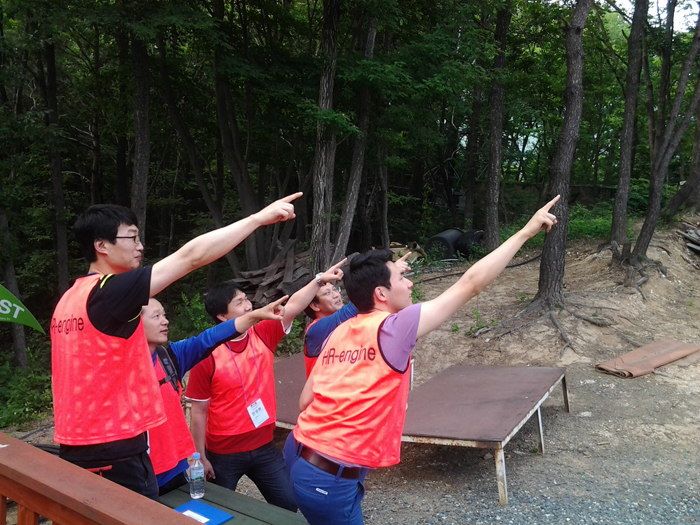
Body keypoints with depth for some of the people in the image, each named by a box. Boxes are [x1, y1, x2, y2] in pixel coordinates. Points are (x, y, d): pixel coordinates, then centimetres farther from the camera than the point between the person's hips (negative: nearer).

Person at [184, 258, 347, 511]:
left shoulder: (263, 335, -6)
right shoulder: (207, 355, -17)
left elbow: (292, 307, -10)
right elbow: (199, 411, -12)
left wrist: (320, 279, -23)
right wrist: (200, 457, -8)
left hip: (264, 447, 4)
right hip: (223, 454, -4)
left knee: (289, 504, 11)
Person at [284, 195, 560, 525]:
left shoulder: (339, 333, 4)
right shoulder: (392, 328, -18)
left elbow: (306, 400, 8)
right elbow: (471, 285, -15)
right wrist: (527, 231, -8)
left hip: (301, 452, 8)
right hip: (328, 479, -8)